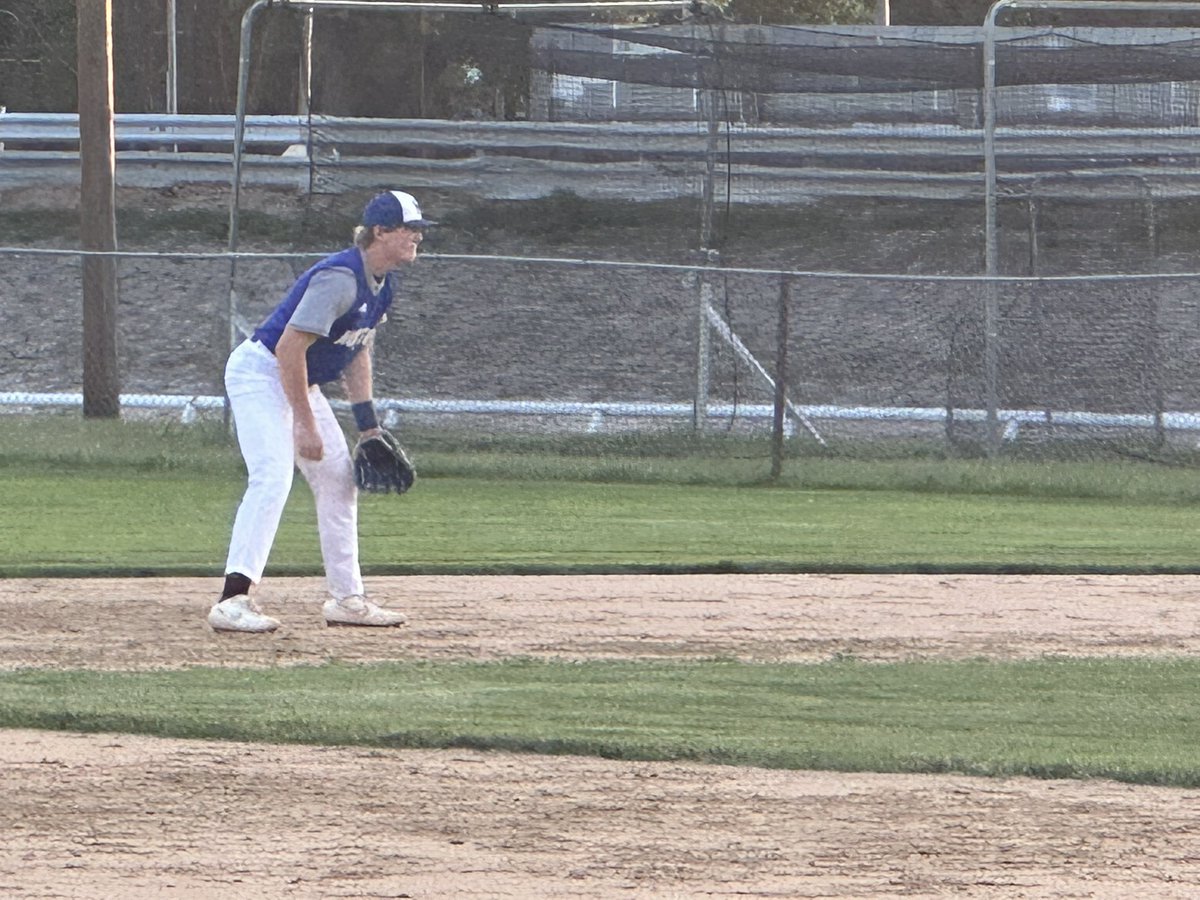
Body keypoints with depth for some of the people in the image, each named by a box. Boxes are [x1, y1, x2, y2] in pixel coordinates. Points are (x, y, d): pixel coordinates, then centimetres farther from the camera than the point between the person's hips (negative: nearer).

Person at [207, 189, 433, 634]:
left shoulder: (382, 284, 5)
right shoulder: (341, 279, -26)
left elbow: (357, 352, 17)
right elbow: (289, 348, -30)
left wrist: (368, 423, 12)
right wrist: (305, 424, -28)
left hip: (300, 381, 10)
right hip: (260, 374, -10)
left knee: (339, 478, 13)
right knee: (273, 476, -25)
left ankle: (346, 597, 23)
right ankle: (233, 600, -34)